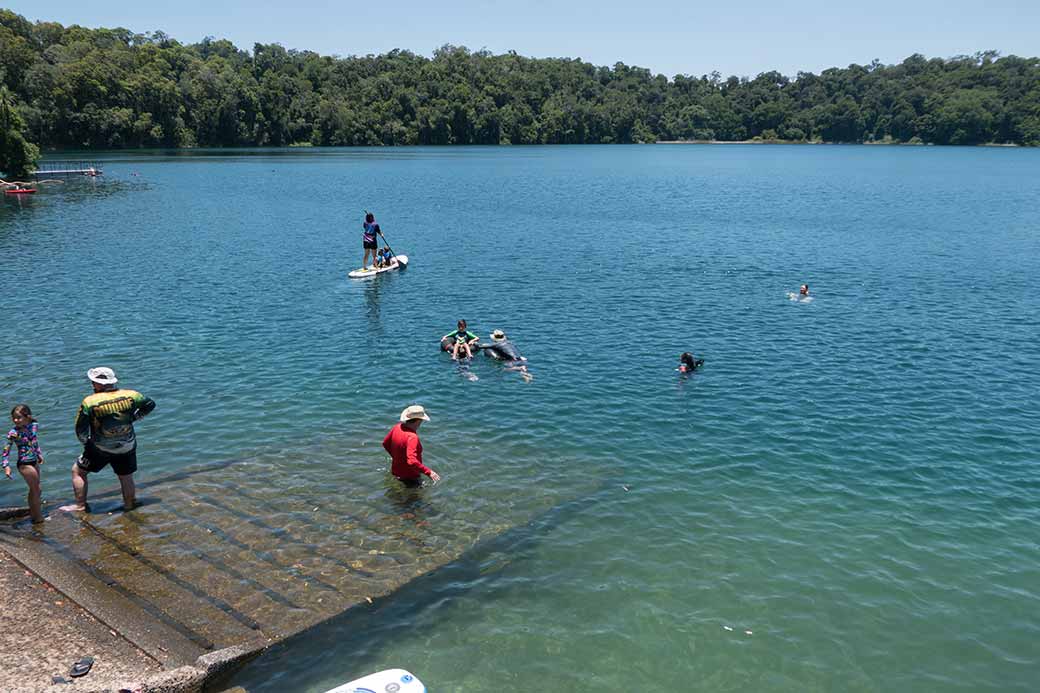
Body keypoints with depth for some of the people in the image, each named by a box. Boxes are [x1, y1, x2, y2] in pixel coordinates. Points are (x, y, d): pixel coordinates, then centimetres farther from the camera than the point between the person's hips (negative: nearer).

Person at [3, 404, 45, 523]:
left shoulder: (34, 426, -4)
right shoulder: (13, 433, -19)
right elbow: (6, 451, -15)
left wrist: (39, 454, 20)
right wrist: (6, 466, -22)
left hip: (34, 462, 6)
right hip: (24, 464, -6)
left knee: (34, 489, 20)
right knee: (36, 489, 1)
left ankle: (33, 511, 37)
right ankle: (39, 517, 13)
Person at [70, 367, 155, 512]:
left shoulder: (89, 402, -16)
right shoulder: (130, 396, -8)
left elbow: (80, 429, -12)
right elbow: (150, 404, 7)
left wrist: (86, 443, 6)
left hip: (100, 450, -2)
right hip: (127, 448, 3)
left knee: (78, 472, 17)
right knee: (126, 478, 19)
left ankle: (80, 506, 21)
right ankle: (130, 505, 28)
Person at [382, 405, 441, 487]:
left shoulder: (397, 427, -5)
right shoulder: (412, 437, -30)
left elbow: (386, 443, 12)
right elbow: (412, 461, -40)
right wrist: (429, 472, -36)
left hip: (395, 472, 9)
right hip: (410, 477, -9)